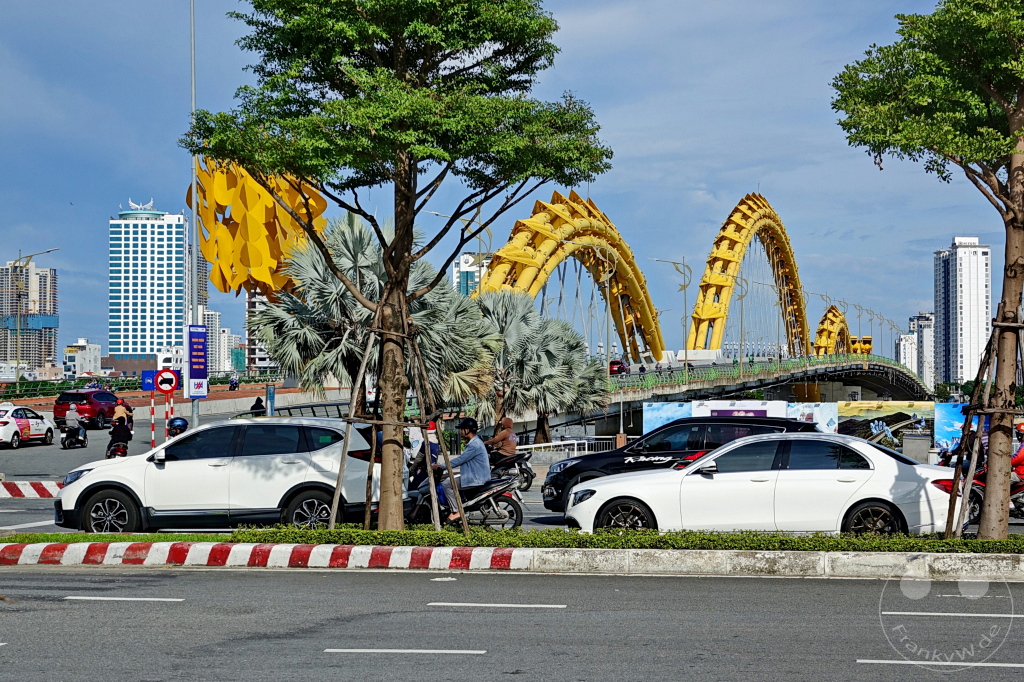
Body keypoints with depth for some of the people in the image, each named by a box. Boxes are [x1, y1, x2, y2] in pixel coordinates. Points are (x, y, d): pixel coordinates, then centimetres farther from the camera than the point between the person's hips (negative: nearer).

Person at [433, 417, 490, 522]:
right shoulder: (474, 442, 17)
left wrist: (442, 466, -14)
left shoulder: (474, 445, -19)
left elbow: (460, 460, -20)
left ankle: (455, 512, -15)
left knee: (446, 484, -15)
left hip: (476, 479, -11)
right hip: (474, 475, 11)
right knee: (447, 477, 16)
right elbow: (462, 460, 22)